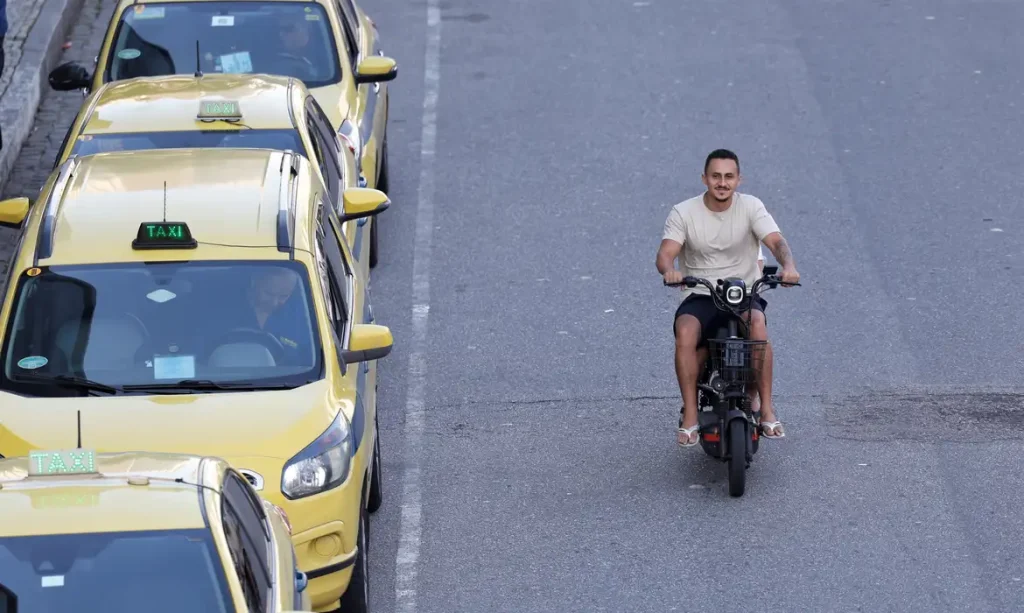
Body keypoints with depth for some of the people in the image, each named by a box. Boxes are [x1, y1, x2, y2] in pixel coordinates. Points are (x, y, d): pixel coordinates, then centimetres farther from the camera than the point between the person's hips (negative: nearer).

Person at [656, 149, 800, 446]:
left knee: (758, 325, -34)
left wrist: (788, 265, -37)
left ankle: (767, 409, -25)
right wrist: (669, 270, -39)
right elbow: (665, 252, -13)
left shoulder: (750, 207, -1)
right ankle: (690, 416, -24)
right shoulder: (683, 213, -1)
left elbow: (776, 241, -14)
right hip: (699, 297, 0)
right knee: (685, 332, -33)